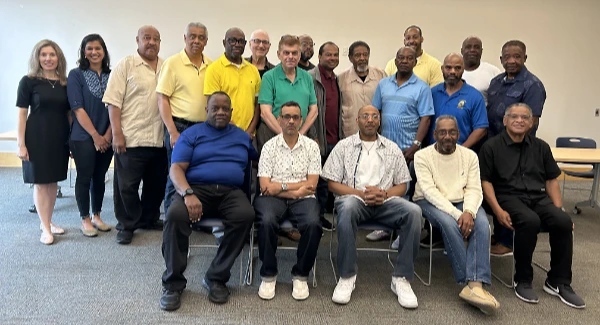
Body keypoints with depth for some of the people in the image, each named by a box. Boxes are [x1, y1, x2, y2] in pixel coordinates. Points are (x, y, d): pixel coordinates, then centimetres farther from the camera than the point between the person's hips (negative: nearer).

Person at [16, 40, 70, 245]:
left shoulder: (65, 83, 6)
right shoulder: (28, 81, -5)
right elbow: (22, 114, -6)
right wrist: (21, 143, -10)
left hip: (60, 138, 4)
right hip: (37, 137, -4)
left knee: (53, 181, 12)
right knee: (40, 182, 3)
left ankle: (48, 222, 27)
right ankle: (45, 228, 12)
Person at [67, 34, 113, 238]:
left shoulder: (111, 75, 6)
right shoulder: (76, 75, -3)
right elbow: (77, 108, -9)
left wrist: (108, 135, -6)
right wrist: (95, 135, -13)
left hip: (107, 138, 3)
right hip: (83, 137, -3)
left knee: (100, 177, 12)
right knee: (84, 178, 3)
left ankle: (97, 216, 25)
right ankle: (85, 220, 16)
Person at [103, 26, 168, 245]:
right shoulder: (126, 65, -2)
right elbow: (113, 101, -7)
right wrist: (117, 134, -13)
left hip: (159, 139, 5)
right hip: (131, 138, -4)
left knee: (156, 184, 14)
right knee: (127, 185, 3)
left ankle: (150, 219, 31)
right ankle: (126, 226, 18)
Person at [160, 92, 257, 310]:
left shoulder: (242, 136, 21)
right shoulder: (191, 134, 11)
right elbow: (176, 168, 0)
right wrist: (188, 193, -19)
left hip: (231, 192, 2)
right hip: (196, 188, -1)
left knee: (246, 215, -31)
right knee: (175, 215, -32)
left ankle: (216, 278, -16)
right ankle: (173, 282, -14)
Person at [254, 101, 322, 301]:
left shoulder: (311, 146, 7)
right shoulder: (269, 146, 5)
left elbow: (311, 185, -1)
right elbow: (265, 187, -3)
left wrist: (282, 185, -9)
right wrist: (296, 191, -9)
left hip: (303, 199, 1)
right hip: (273, 198, 0)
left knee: (313, 224, -31)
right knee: (267, 221, -33)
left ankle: (300, 275, -7)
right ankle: (268, 275, -9)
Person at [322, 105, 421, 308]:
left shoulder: (392, 149, 16)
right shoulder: (344, 146, 10)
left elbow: (402, 185, 13)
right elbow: (333, 184, 3)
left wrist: (384, 194, -9)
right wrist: (361, 193, -11)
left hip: (385, 201, 2)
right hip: (354, 198, -2)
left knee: (413, 212, -28)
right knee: (347, 207, -38)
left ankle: (401, 278, -17)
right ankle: (347, 276, -24)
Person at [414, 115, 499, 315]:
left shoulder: (470, 156, 4)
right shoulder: (422, 156, -6)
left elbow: (474, 189, -4)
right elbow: (430, 191, -16)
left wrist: (468, 211, -26)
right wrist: (457, 214, -27)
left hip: (461, 203, 3)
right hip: (430, 202, -3)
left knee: (482, 223, -28)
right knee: (449, 223, -34)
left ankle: (475, 285, -36)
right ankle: (471, 283, -26)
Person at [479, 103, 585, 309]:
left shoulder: (541, 147, 16)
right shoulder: (492, 147, 3)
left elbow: (552, 180, 17)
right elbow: (485, 181, -2)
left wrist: (559, 208, 3)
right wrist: (498, 211, -14)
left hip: (539, 197, 4)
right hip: (509, 197, -4)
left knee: (564, 221, -25)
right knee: (530, 221, -34)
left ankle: (559, 282, -7)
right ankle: (522, 280, -14)